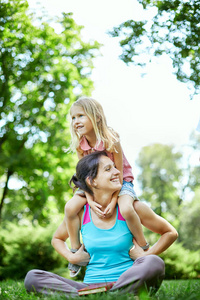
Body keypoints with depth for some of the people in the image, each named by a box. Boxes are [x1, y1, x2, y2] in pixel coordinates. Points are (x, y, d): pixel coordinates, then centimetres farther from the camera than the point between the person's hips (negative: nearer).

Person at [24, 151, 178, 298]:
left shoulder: (131, 207, -1)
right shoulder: (79, 212, 3)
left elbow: (171, 233, 12)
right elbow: (57, 239, 24)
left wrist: (147, 254, 0)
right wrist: (72, 257, 6)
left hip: (125, 283, -1)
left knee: (155, 263, -33)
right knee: (32, 277, -18)